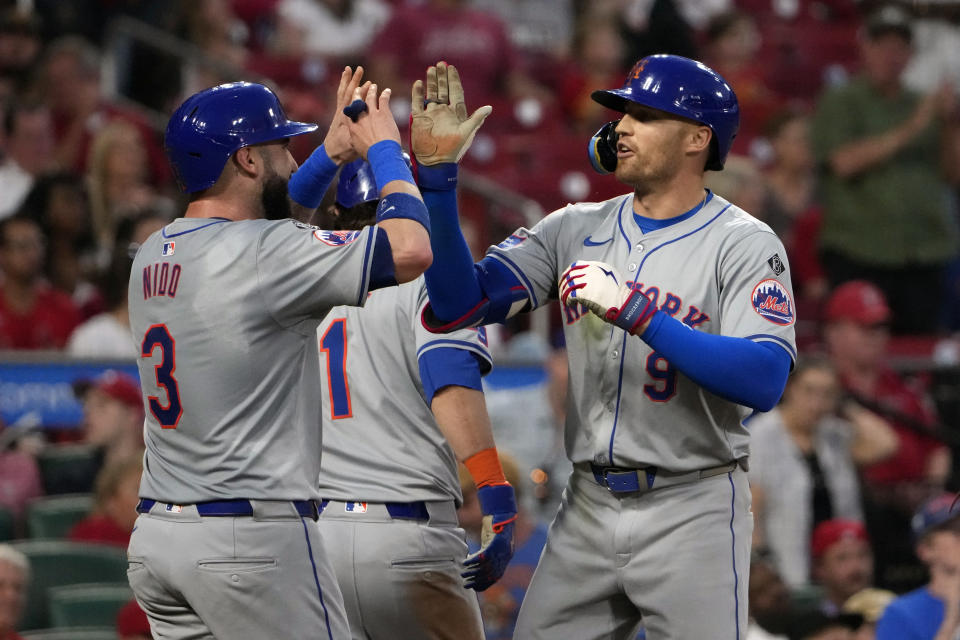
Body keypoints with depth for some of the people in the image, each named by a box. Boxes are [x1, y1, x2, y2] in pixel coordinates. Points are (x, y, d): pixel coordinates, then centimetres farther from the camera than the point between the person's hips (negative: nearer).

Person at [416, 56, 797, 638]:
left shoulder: (744, 244, -7)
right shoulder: (576, 230, 9)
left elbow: (764, 382, -21)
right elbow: (459, 305, 0)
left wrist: (635, 312, -26)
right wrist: (438, 174, -8)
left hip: (692, 510, -5)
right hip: (588, 508, 5)